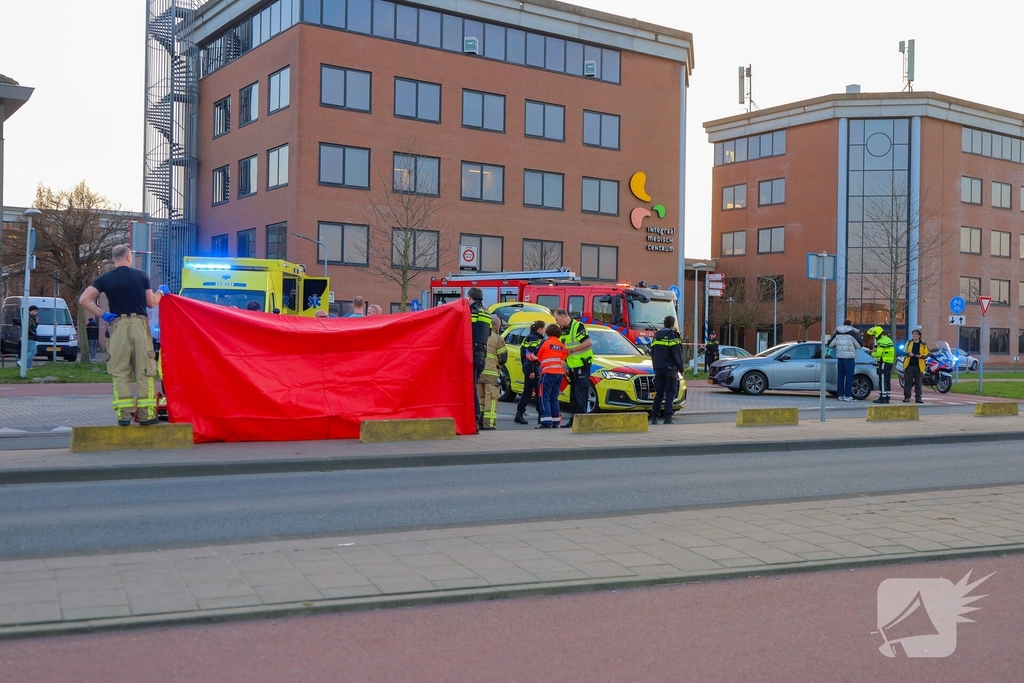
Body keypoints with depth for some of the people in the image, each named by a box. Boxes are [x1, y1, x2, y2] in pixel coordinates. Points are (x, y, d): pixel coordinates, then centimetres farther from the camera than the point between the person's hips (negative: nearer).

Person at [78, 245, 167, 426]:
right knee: (144, 372, 4)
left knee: (120, 372, 5)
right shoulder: (141, 275, 4)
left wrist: (102, 314, 3)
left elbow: (84, 299, -4)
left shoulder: (105, 279, 5)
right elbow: (151, 303, 9)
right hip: (139, 324, -1)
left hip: (118, 326, 1)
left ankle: (123, 414, 1)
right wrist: (161, 292, 28)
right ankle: (146, 414, 4)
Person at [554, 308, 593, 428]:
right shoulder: (562, 330, 13)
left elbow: (589, 343, -21)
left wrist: (572, 350, -17)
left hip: (582, 365, -9)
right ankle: (574, 420, 18)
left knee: (580, 395, -8)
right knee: (573, 395, 12)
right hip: (572, 366, 9)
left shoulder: (577, 326, -13)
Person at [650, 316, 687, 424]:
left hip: (658, 369, 6)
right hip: (670, 369, -6)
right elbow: (677, 355, -11)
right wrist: (681, 368, -2)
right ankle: (667, 418, -9)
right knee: (670, 394, -3)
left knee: (659, 393, 11)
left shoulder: (656, 336, 12)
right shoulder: (673, 336, -9)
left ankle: (654, 417, 7)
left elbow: (652, 354, 17)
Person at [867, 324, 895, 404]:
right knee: (887, 380, 10)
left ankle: (882, 398, -7)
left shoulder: (881, 341, -16)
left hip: (884, 363, -10)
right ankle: (887, 397, 13)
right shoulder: (888, 339, 16)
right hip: (890, 362, 10)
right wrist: (876, 350, 12)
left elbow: (878, 354, -20)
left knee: (882, 380, -7)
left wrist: (872, 354, 0)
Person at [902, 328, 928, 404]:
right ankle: (907, 397, 3)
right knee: (907, 382, -1)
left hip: (919, 366, -1)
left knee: (918, 383, 1)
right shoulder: (909, 343, 10)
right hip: (909, 365, 1)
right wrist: (908, 354, -11)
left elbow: (927, 354, 5)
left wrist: (921, 356, -16)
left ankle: (918, 397, 5)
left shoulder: (923, 345, 6)